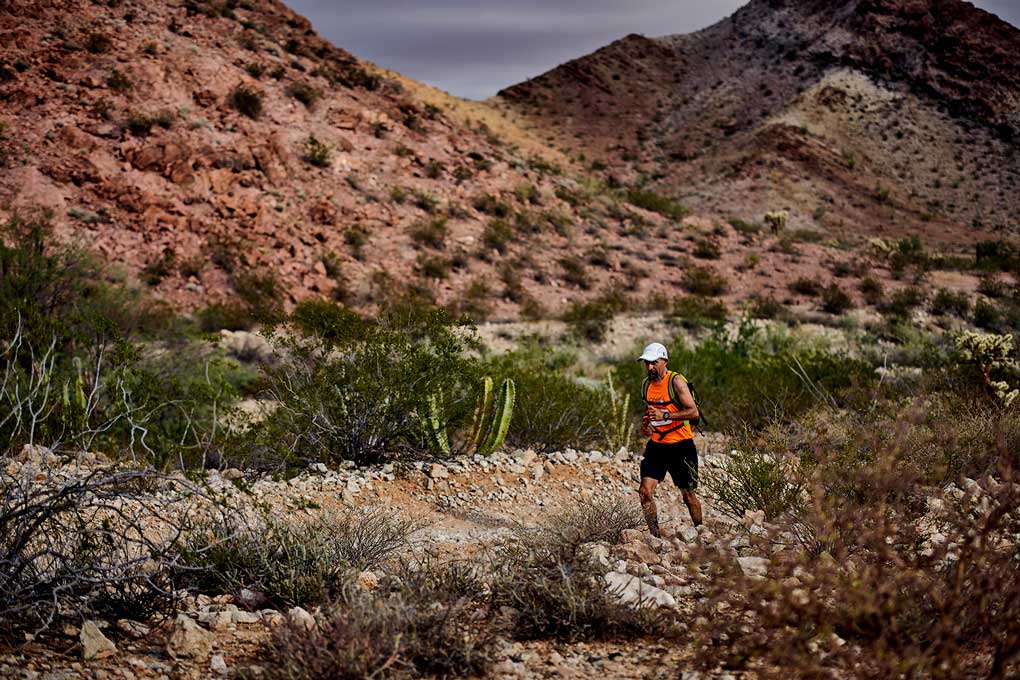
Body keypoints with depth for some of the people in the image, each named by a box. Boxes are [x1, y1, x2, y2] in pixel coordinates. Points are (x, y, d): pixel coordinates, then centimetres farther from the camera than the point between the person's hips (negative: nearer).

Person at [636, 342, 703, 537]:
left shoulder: (676, 381, -13)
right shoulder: (647, 384, 8)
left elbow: (693, 411, -19)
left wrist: (665, 415, -27)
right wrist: (646, 422, 7)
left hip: (680, 445, -5)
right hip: (657, 445, 5)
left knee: (688, 495, 5)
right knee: (645, 491, -10)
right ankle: (655, 534, -2)